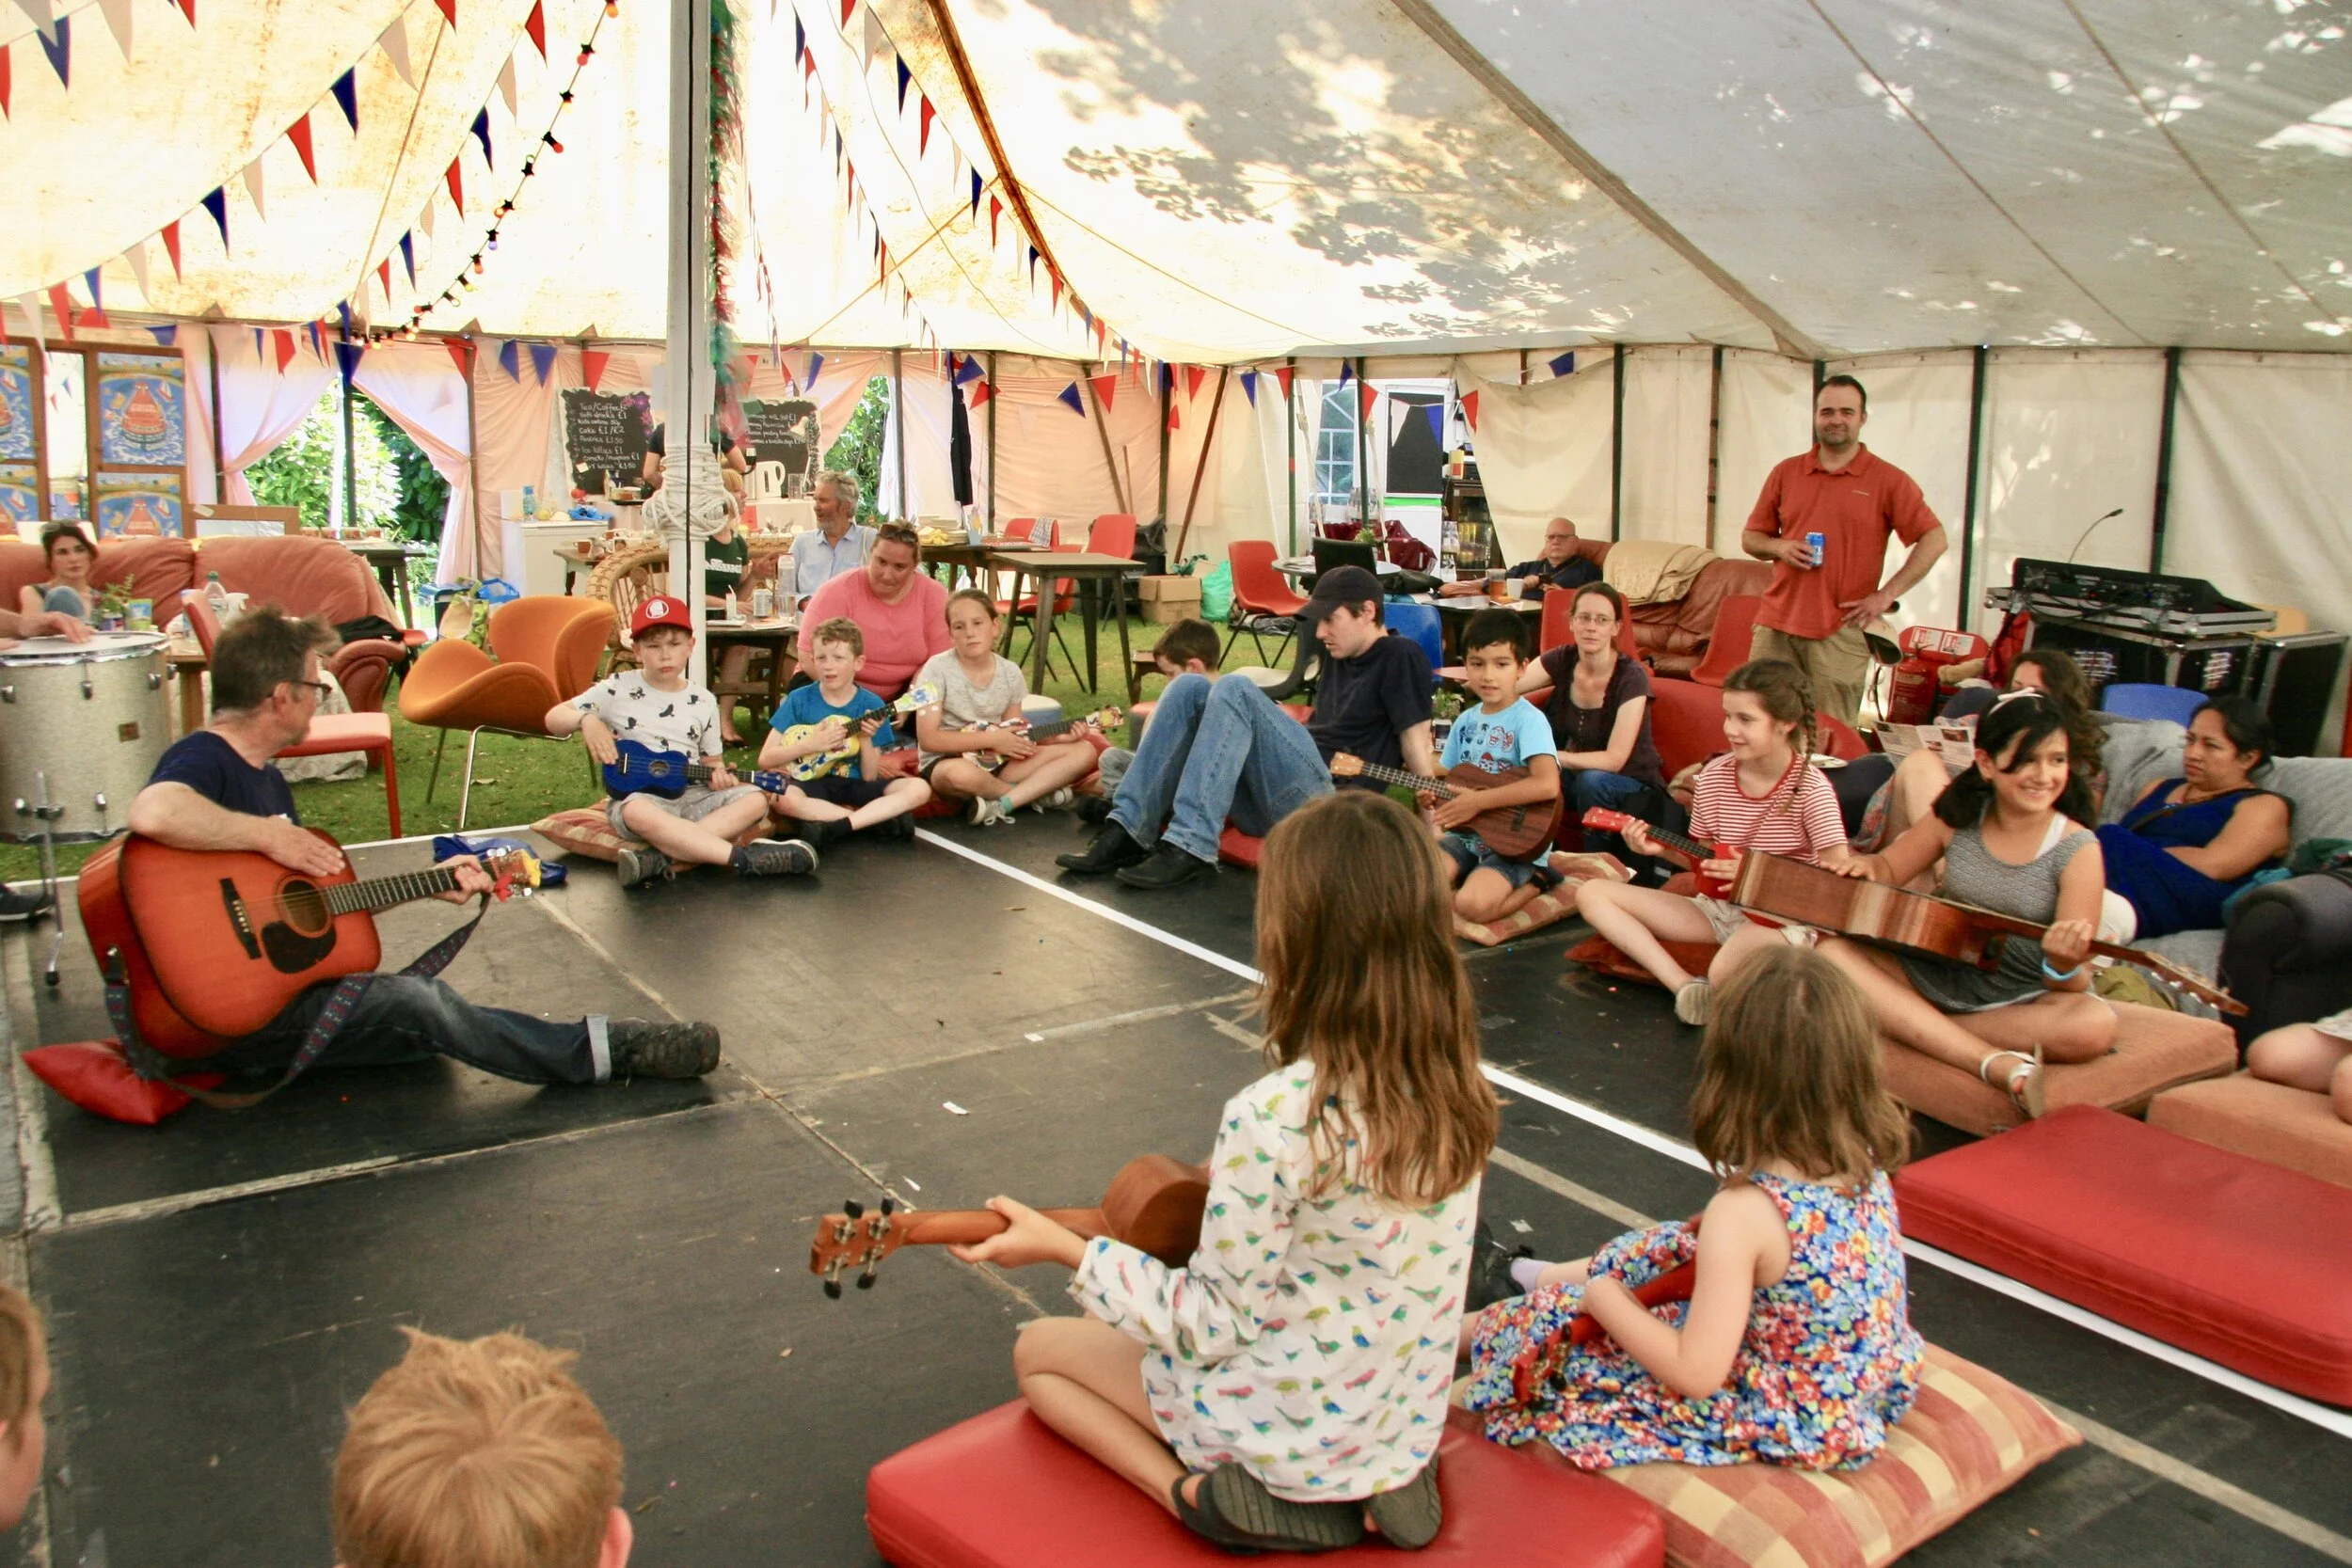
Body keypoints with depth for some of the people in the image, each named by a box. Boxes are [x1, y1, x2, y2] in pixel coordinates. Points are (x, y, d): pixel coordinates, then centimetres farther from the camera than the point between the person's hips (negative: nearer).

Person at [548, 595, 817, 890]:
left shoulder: (704, 703, 9)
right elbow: (554, 718, 2)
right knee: (638, 812, -39)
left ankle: (660, 856, -35)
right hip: (637, 795, -4)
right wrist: (587, 720, -20)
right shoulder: (618, 689, 1)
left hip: (692, 796, 4)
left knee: (754, 799, -21)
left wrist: (719, 774, -8)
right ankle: (743, 858, -40)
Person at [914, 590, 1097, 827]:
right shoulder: (938, 669, -12)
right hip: (947, 763, -5)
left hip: (998, 762, 5)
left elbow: (1014, 734, 10)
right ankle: (1036, 792, -10)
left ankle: (1000, 805, -22)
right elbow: (928, 739, -17)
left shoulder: (1010, 673, 3)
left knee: (1083, 752, -6)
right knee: (961, 774, -43)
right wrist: (991, 739, -17)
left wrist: (1055, 737, -8)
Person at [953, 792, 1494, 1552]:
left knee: (1039, 1350, 18)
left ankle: (1196, 1493, -2)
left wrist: (1061, 1247, -13)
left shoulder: (1276, 1117, -32)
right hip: (1406, 1420, 6)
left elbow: (1215, 1325, -21)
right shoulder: (1451, 1079, -10)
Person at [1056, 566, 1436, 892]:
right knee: (1190, 687, -5)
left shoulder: (1401, 657, 2)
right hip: (1265, 803, 8)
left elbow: (1416, 748, -7)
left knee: (1236, 691, -25)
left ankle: (1189, 848, -33)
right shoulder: (1339, 658, 26)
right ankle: (1128, 832, -18)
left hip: (1328, 803, -8)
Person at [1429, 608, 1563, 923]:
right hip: (1465, 836, 6)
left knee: (1473, 905, -30)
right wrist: (1430, 794, -8)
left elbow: (1547, 785, -28)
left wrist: (1478, 801, -24)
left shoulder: (1528, 720, -14)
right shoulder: (1466, 721, 7)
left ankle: (1533, 883, -1)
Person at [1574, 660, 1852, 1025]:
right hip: (1719, 907, 7)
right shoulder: (1715, 776, -1)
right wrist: (1660, 848, -9)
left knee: (1726, 973, -44)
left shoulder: (1809, 787, -14)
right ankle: (1686, 987, -22)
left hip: (1781, 917, -7)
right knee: (1592, 893, -8)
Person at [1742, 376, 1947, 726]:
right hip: (1775, 627, 3)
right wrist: (1779, 547, -5)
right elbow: (1750, 537, 17)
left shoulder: (1888, 480, 1)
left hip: (1840, 634, -3)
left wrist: (1886, 595, -8)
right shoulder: (1785, 472, 11)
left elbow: (1934, 540, -2)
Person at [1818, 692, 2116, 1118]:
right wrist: (1867, 866, -12)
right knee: (1834, 951, -21)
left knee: (2096, 1026, -34)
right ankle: (1999, 1064, -32)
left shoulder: (2078, 849, -12)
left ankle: (1916, 1028, -22)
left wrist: (2065, 966, -38)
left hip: (2021, 999, -3)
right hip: (1939, 978, 3)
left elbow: (2075, 983, -14)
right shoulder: (1958, 818, -4)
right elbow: (1888, 868, 12)